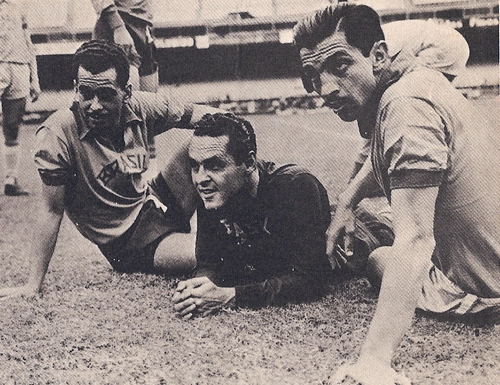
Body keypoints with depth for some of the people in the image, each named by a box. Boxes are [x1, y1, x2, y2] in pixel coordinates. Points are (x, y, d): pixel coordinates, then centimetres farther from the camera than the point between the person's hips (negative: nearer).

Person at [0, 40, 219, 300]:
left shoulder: (139, 107, -9)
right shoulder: (58, 133, -23)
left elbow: (193, 113, 7)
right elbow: (52, 209, -18)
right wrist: (33, 284, -18)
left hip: (156, 203, 6)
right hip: (134, 247, -6)